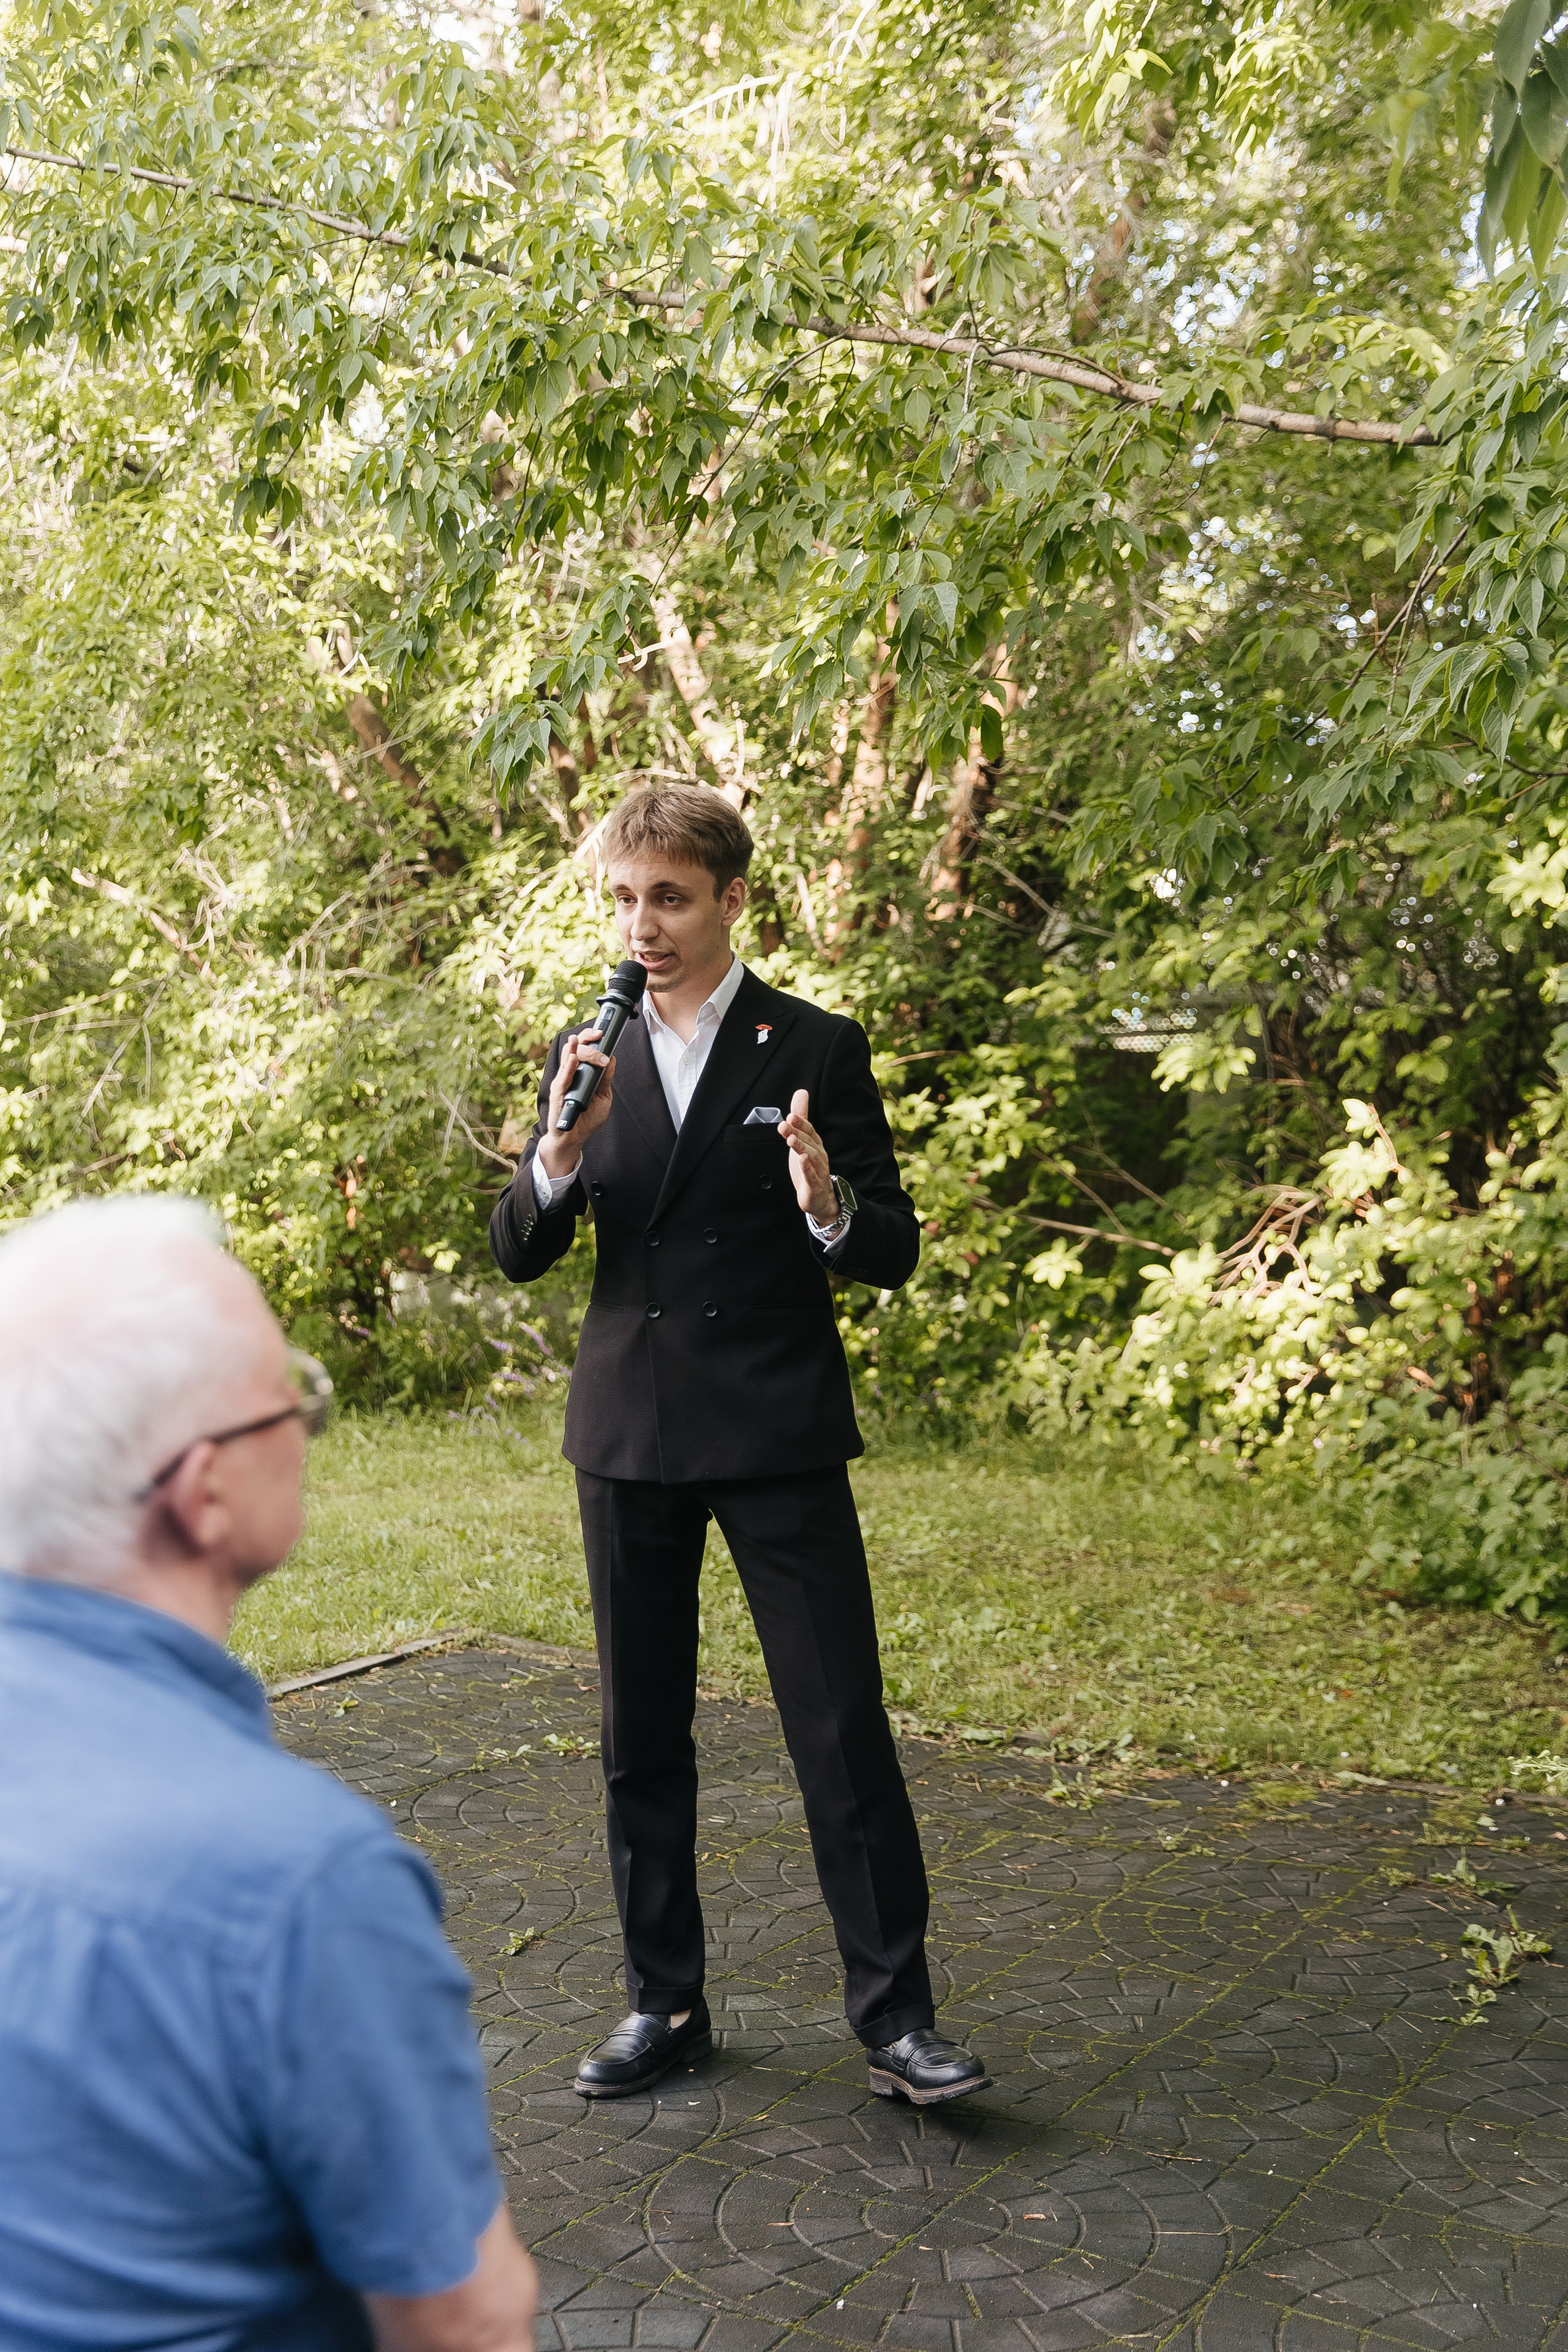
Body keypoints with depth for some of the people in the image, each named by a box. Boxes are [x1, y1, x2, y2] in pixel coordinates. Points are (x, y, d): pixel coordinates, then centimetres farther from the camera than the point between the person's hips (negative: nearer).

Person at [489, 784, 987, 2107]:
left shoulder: (816, 1051, -2)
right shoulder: (589, 1057, 8)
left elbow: (894, 1257, -3)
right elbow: (518, 1256, 5)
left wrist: (828, 1206, -25)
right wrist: (560, 1156, -15)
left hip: (780, 1438, -3)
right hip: (630, 1437, 4)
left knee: (843, 1728, -3)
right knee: (641, 1736, 12)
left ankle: (894, 2019, 11)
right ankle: (666, 2001, 27)